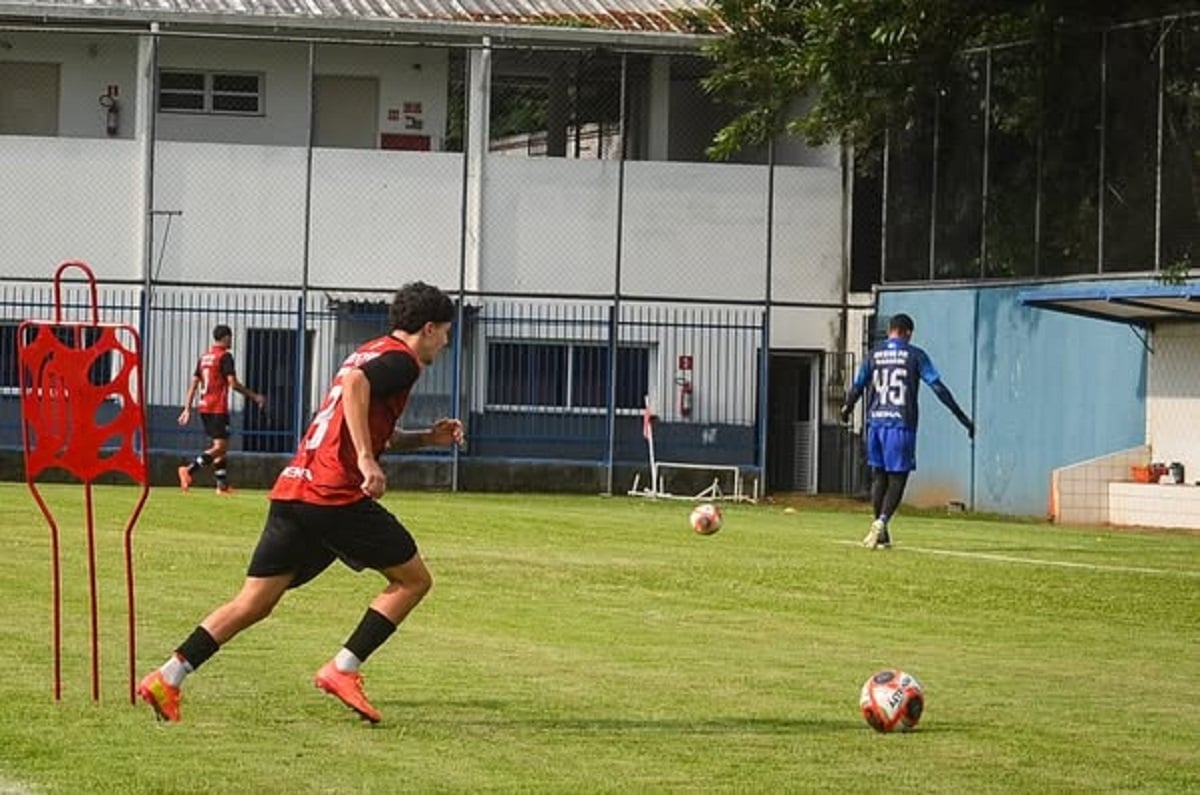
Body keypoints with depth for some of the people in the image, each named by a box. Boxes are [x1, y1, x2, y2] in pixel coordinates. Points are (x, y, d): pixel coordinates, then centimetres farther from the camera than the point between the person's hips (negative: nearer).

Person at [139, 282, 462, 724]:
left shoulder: (371, 353, 26)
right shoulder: (401, 361, -3)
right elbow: (355, 383, -25)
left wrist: (427, 438, 27)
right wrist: (366, 459, -27)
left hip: (292, 491, 9)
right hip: (336, 495, -9)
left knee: (254, 603, 7)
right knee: (413, 580, 6)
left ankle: (167, 679, -2)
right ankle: (343, 669, -3)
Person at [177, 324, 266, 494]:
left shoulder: (204, 357, 15)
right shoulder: (225, 357, -8)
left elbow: (194, 383, 14)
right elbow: (233, 383, -15)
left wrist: (187, 409, 15)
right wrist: (254, 397, -7)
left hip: (204, 407, 9)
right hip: (218, 408, -9)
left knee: (219, 446, 15)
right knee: (220, 446, -11)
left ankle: (222, 484, 14)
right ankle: (189, 470, -27)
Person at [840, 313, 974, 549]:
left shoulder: (874, 354, 7)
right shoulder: (915, 355, -1)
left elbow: (857, 388, 11)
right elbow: (939, 388, -5)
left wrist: (847, 409, 32)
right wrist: (963, 418, -2)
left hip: (875, 422, 3)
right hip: (901, 424, -3)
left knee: (879, 476, 13)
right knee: (897, 478, -1)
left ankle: (880, 532, 14)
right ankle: (881, 522, -24)